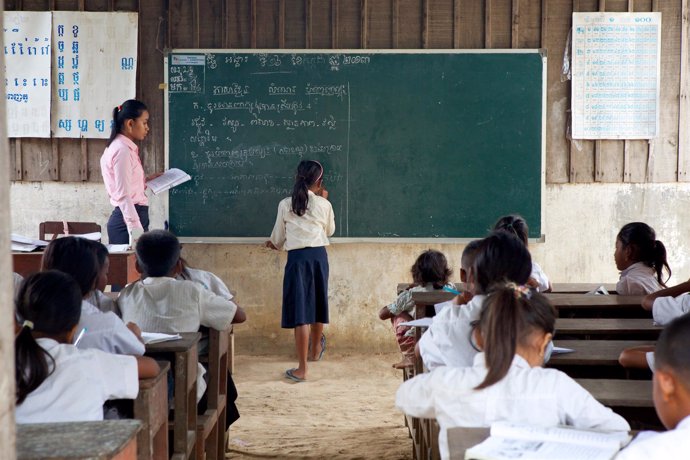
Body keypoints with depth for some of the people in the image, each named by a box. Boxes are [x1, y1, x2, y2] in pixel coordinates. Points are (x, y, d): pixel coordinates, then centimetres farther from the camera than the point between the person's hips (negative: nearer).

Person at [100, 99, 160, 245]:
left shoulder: (124, 147, 15)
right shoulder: (122, 150, -13)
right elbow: (124, 195, -21)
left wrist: (146, 181, 20)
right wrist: (135, 230, -28)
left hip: (128, 218, 10)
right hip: (128, 221, -10)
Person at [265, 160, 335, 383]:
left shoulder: (285, 205, -3)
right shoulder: (324, 205, -1)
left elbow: (278, 237, 8)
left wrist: (274, 243, 32)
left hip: (297, 258, -2)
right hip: (319, 255, 2)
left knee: (300, 312, -4)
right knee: (317, 305, 22)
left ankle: (302, 369, -6)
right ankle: (316, 350, 46)